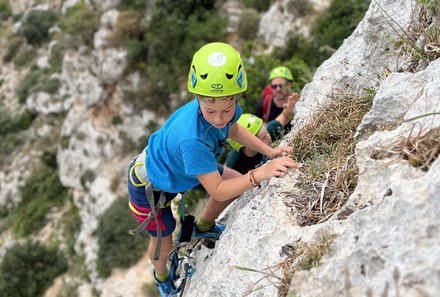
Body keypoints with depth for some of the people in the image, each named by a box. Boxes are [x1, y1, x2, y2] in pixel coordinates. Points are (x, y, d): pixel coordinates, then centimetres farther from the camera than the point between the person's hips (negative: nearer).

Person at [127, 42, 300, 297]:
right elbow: (217, 191, -37)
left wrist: (269, 151, -9)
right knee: (163, 241, 10)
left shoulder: (227, 107, -25)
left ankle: (204, 227, 31)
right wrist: (261, 174, -49)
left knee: (237, 181, 6)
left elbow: (233, 130, 1)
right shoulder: (192, 138, -46)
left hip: (173, 162, 7)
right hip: (150, 186, -6)